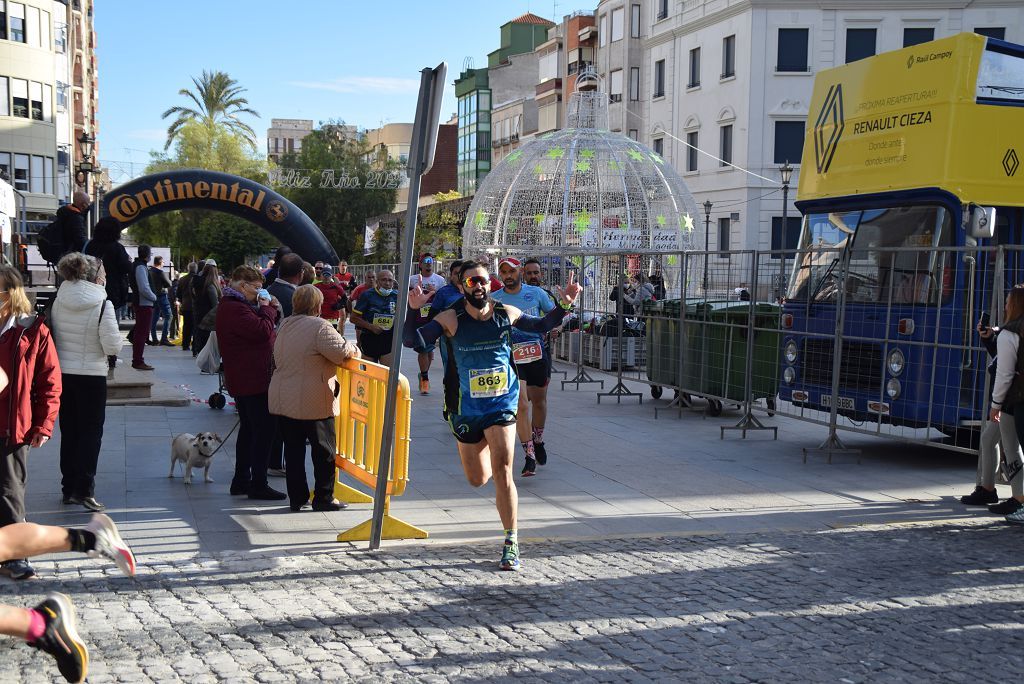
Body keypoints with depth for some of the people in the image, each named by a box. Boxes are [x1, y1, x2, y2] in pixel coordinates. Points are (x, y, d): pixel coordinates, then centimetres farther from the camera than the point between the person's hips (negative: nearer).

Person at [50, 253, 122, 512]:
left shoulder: (59, 301, 1)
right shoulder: (102, 304, -15)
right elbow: (113, 346, -15)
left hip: (61, 374, 5)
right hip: (91, 375, -5)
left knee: (69, 432, 14)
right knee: (91, 433, 4)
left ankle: (69, 489, 19)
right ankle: (84, 490, -3)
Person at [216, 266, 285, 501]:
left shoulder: (230, 306, 16)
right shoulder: (235, 309, -19)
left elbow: (255, 330, 18)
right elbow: (263, 331, -25)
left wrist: (266, 309, 5)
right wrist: (267, 308, -10)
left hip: (241, 381, 11)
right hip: (253, 380, -11)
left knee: (248, 429, 17)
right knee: (263, 431, -7)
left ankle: (241, 481, 23)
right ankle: (258, 484, -5)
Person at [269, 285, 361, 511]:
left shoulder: (285, 325, 8)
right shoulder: (319, 327, -16)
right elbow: (342, 352, -22)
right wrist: (354, 349, 1)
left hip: (282, 399, 7)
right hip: (313, 402, -7)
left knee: (293, 450, 12)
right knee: (324, 450, 7)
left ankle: (297, 497, 15)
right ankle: (323, 498, 12)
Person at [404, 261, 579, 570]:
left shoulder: (507, 314, -1)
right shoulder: (451, 319, -9)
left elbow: (541, 326, 16)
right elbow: (413, 340, -17)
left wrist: (563, 305, 2)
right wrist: (414, 311, -33)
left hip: (502, 404, 0)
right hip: (466, 408, 0)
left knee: (502, 470, -16)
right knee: (478, 480, 12)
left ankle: (512, 543, -6)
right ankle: (485, 447, 51)